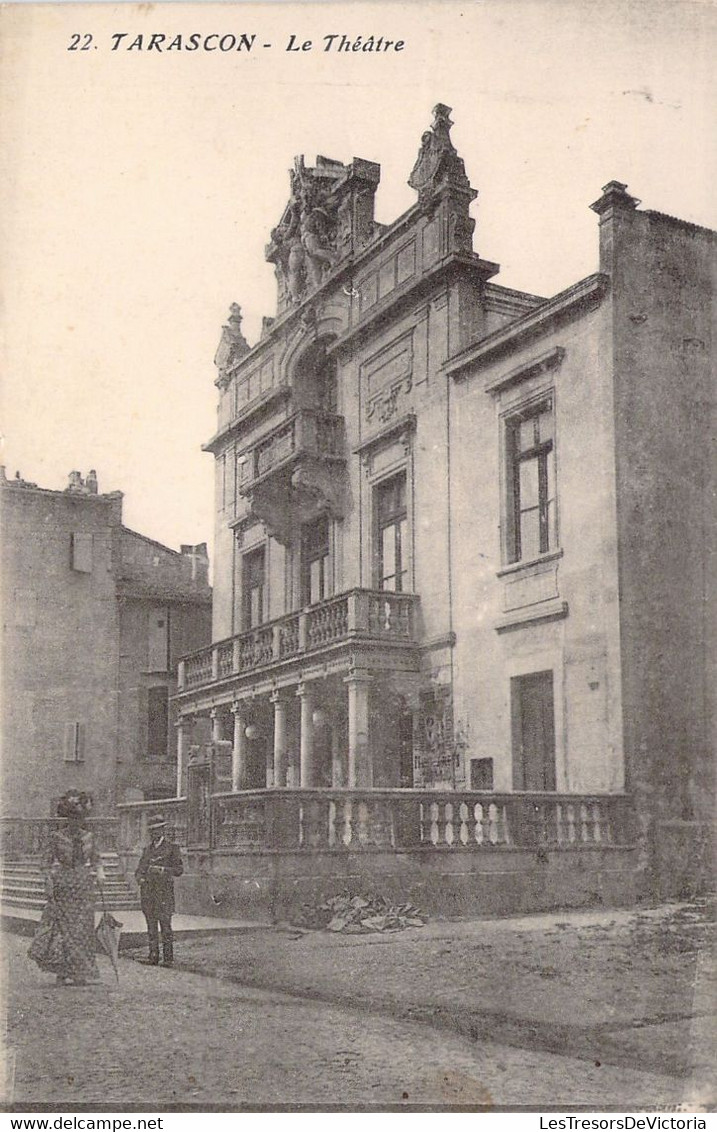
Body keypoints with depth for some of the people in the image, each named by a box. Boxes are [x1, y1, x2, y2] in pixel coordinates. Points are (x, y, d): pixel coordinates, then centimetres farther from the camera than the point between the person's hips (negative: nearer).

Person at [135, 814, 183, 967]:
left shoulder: (172, 848, 2)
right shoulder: (148, 849, 18)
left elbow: (179, 869, -2)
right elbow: (140, 868, 21)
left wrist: (162, 870, -15)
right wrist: (140, 877, -1)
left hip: (164, 891, -5)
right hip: (147, 891, 5)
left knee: (165, 925, -7)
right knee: (151, 925, 5)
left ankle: (168, 958, -4)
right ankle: (153, 956, 9)